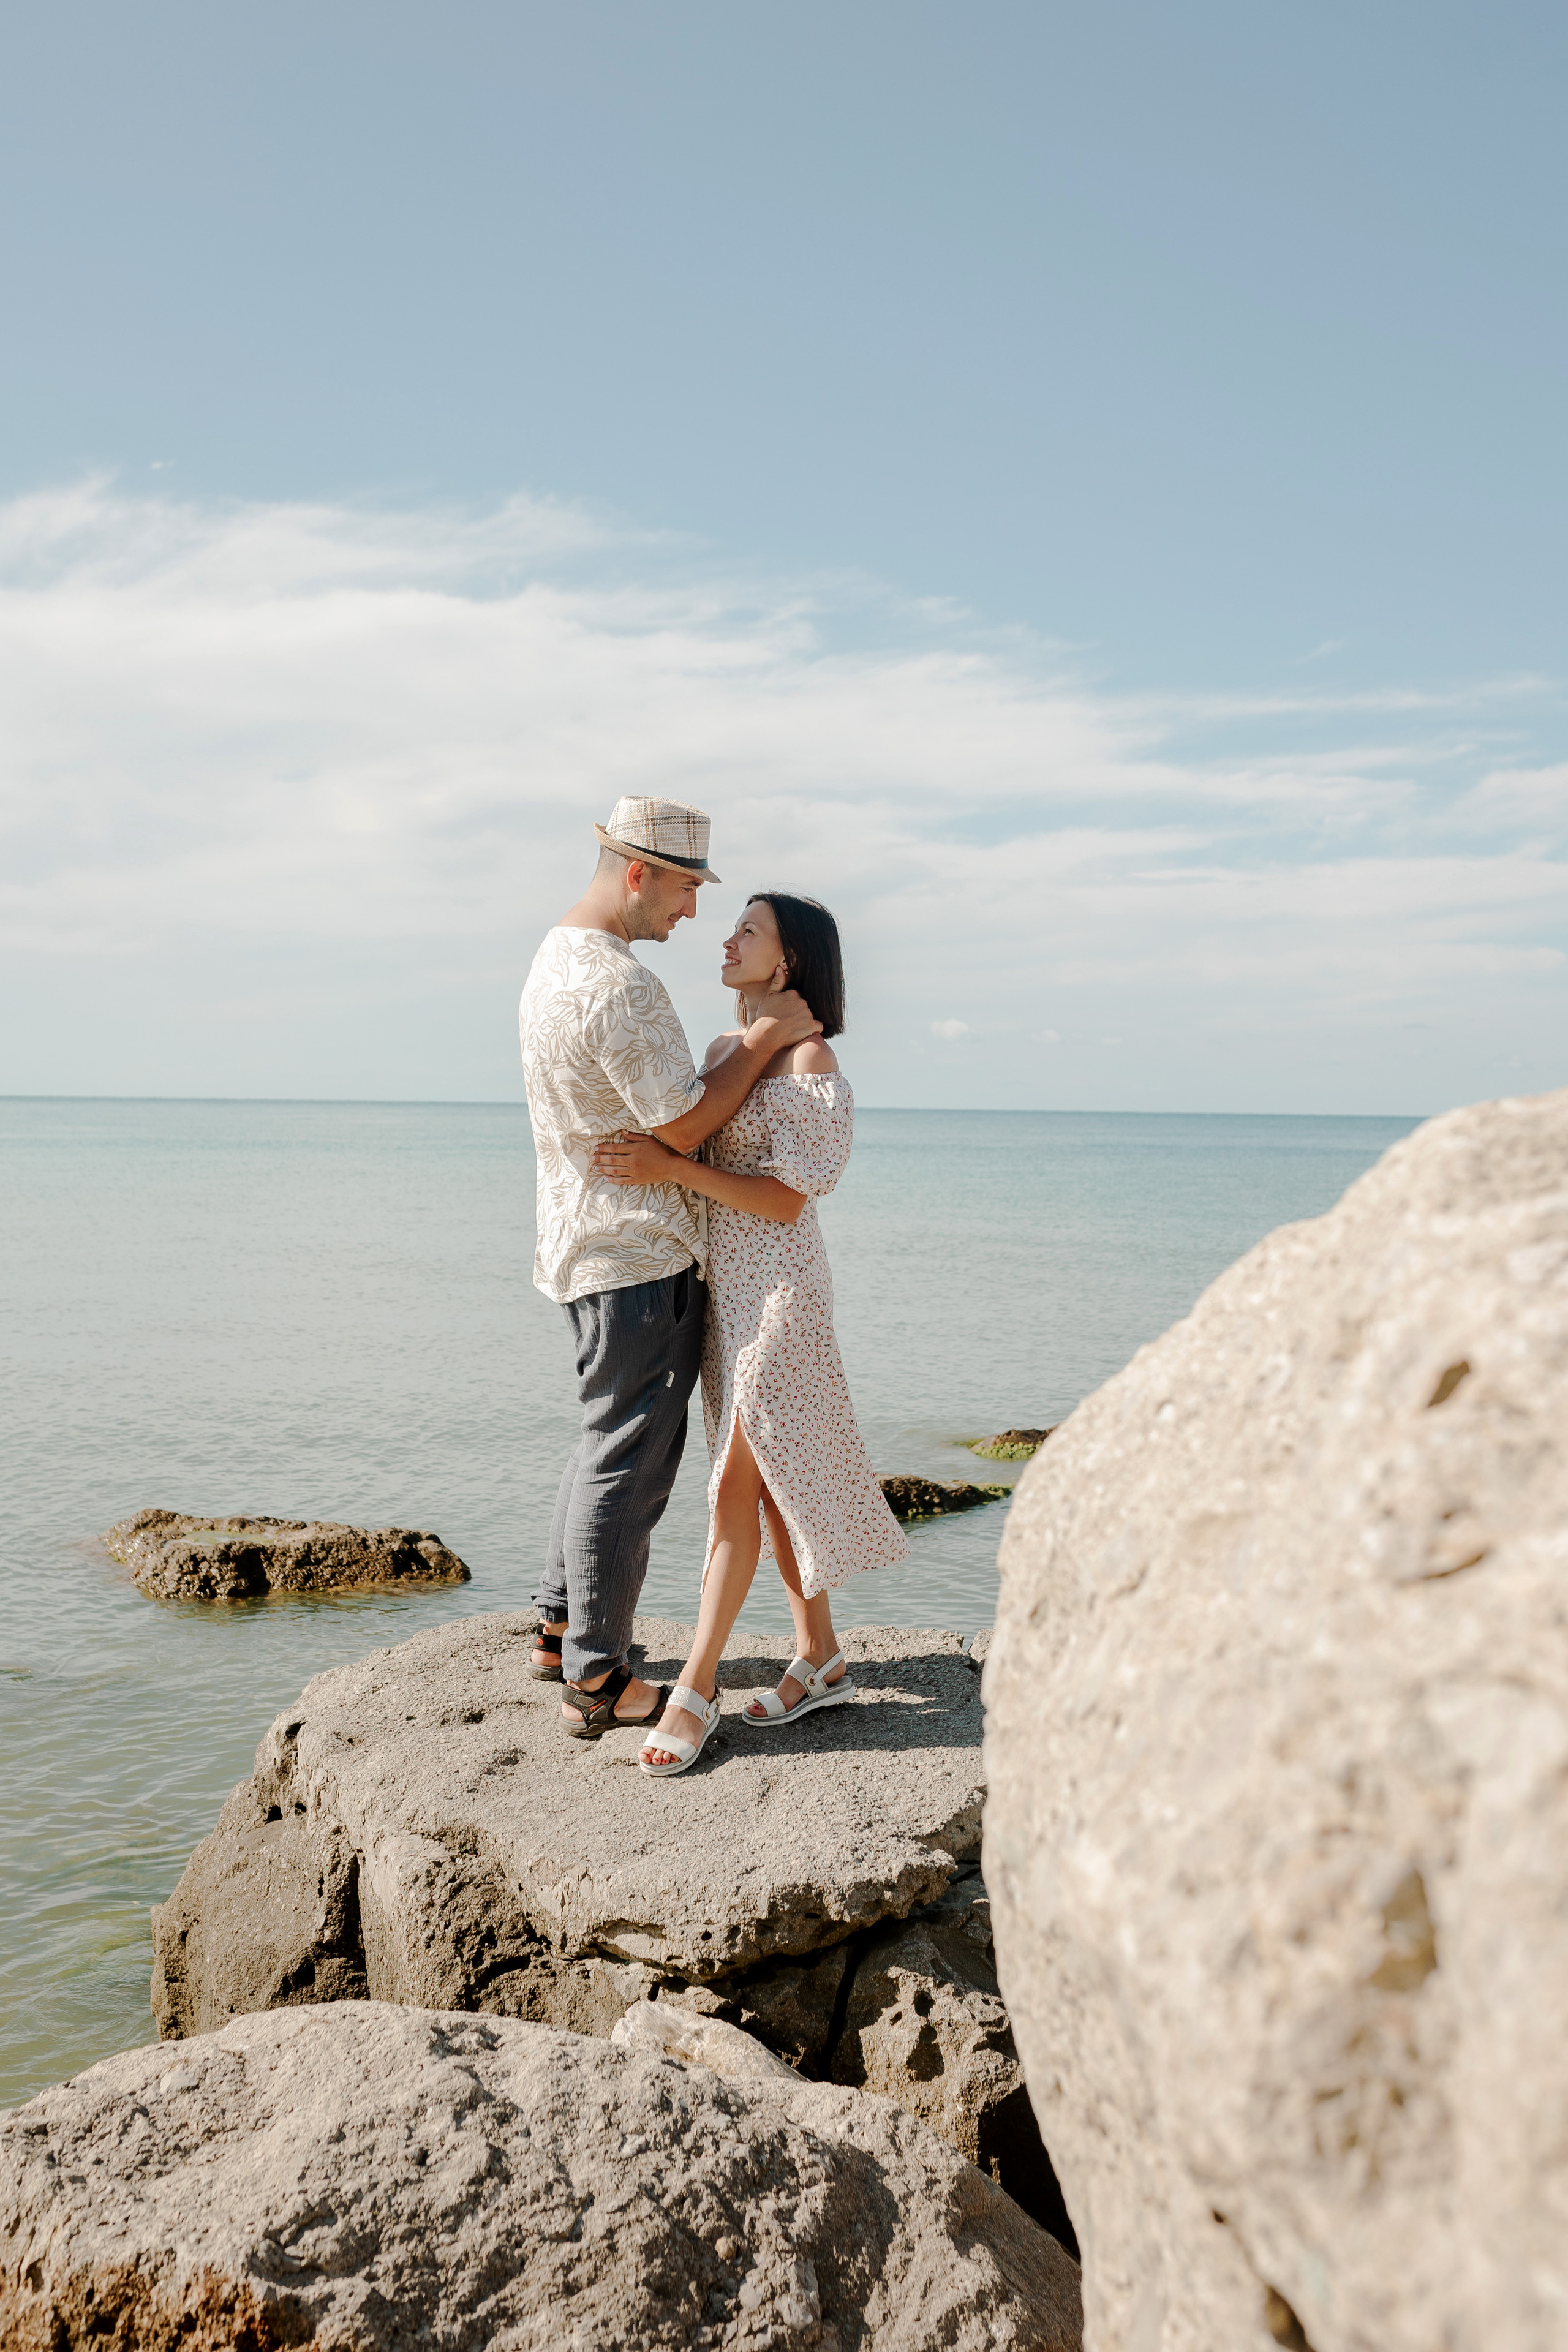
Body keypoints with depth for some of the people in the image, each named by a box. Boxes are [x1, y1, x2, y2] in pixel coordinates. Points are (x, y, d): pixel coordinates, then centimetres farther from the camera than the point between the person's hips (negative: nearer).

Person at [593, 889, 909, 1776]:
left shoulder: (811, 1063, -13)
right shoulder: (725, 1050, 12)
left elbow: (786, 1200, -18)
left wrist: (671, 1168, -23)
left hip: (776, 1285, -9)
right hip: (719, 1280, 9)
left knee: (739, 1480, -6)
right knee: (768, 1479, 12)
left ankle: (697, 1688, 1)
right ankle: (822, 1662, 23)